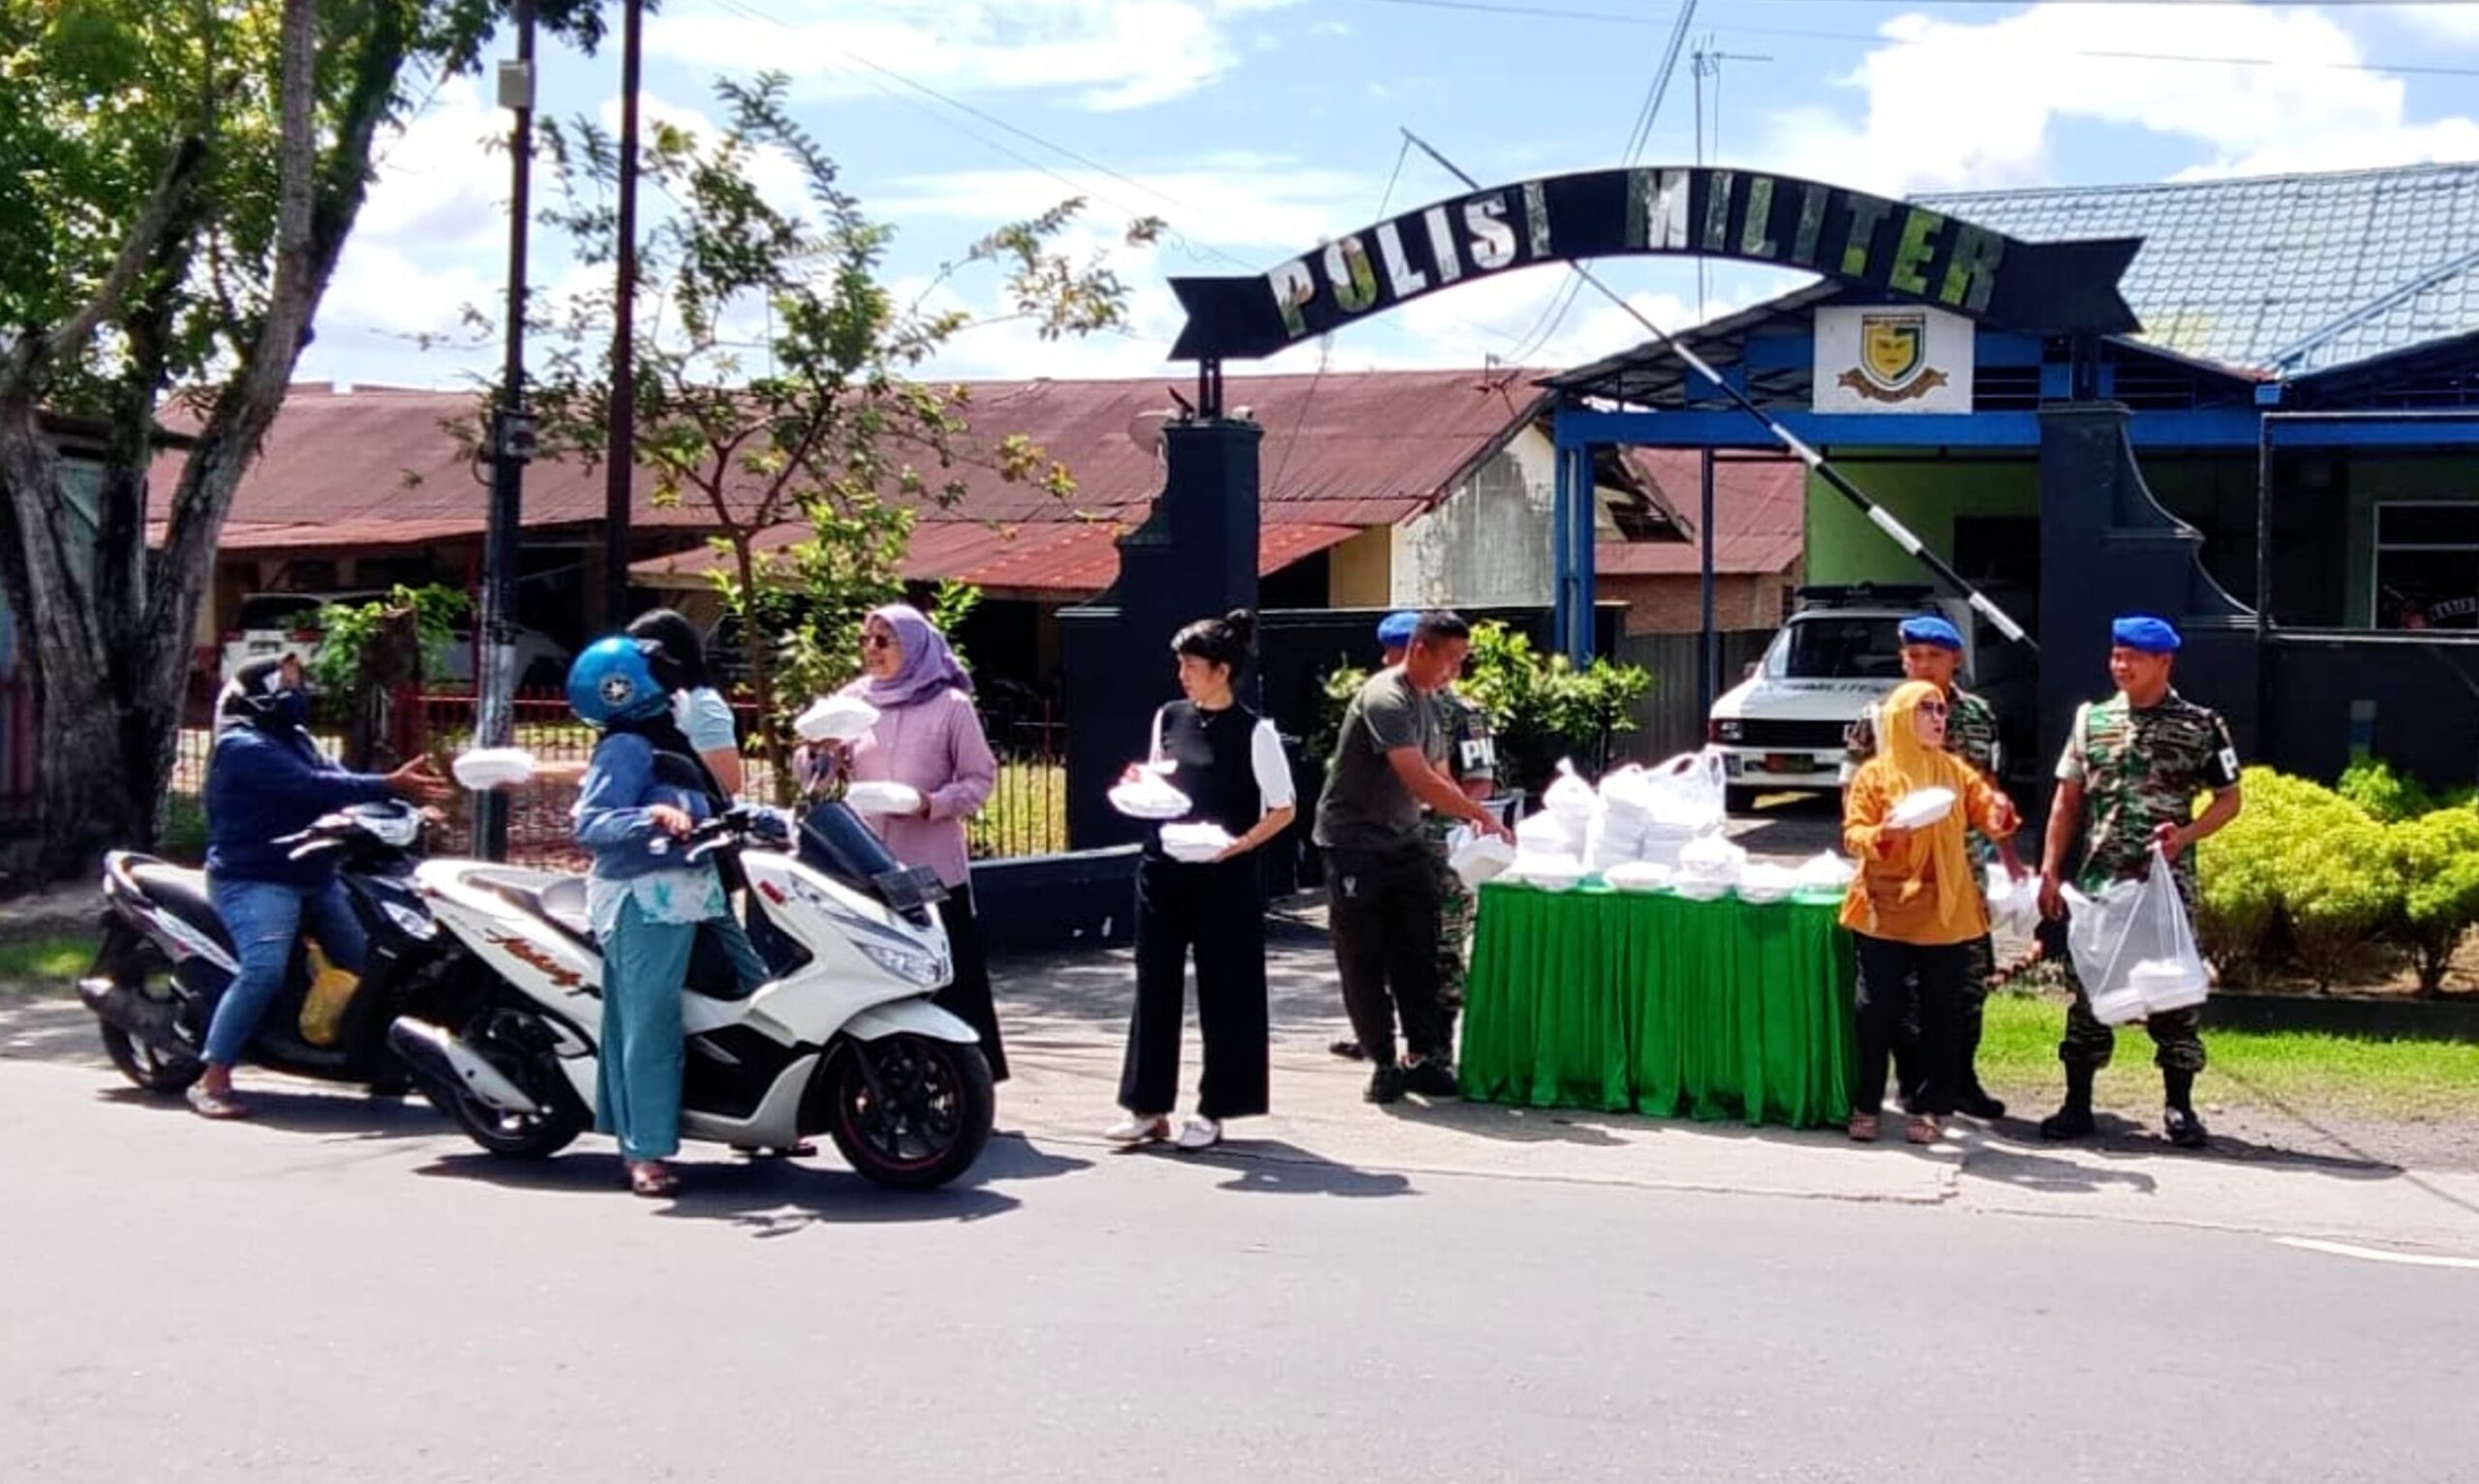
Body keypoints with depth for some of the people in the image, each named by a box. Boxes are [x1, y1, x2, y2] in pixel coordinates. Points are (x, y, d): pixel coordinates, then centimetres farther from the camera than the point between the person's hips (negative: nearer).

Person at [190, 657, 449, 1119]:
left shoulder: (295, 738, 16)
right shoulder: (244, 747, -15)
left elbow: (335, 778, 6)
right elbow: (314, 787, -27)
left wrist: (406, 795, -10)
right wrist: (390, 786, -29)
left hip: (314, 877, 10)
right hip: (256, 881, -9)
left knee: (369, 963, 8)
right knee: (263, 972, -26)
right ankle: (211, 1081, -20)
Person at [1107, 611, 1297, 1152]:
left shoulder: (1255, 732, -7)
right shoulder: (1168, 718, 8)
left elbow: (1283, 809, -6)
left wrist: (1239, 844, -20)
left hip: (1225, 876, -5)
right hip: (1163, 868, 5)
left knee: (1224, 991, 3)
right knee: (1156, 984, 7)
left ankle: (1213, 1110, 13)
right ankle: (1149, 1106, 16)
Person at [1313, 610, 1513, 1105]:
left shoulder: (1428, 701, 10)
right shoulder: (1385, 699, -19)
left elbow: (1439, 776, 13)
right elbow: (1419, 782, -26)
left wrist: (1476, 819, -2)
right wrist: (1480, 814, -20)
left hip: (1402, 841, 8)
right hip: (1355, 843, -8)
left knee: (1418, 954, 3)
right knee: (1364, 961, 0)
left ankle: (1427, 1057, 6)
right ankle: (1384, 1064, 6)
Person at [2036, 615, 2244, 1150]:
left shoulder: (2201, 725, 0)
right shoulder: (2091, 720, 8)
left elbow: (2229, 799, 4)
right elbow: (2067, 801, 10)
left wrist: (2185, 835, -14)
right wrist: (2050, 870, 3)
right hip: (2097, 880, 2)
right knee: (2088, 987, 4)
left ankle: (2178, 1107, 11)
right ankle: (2077, 1103, 11)